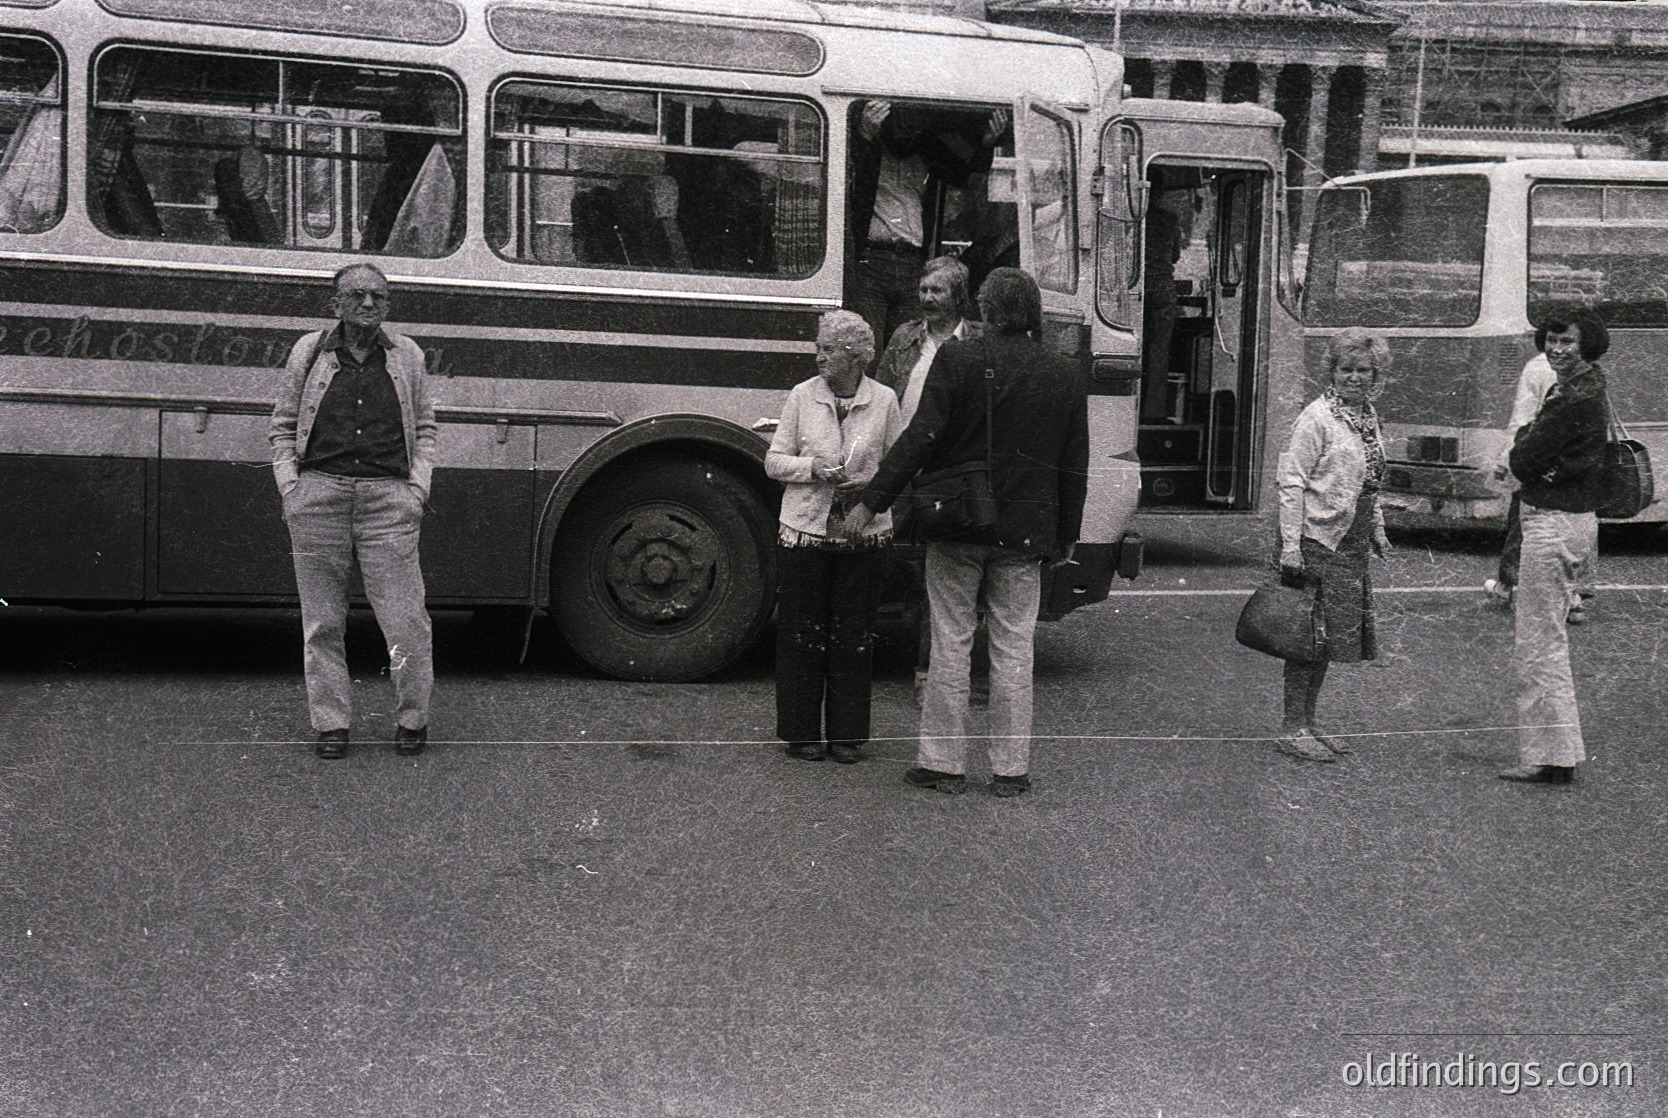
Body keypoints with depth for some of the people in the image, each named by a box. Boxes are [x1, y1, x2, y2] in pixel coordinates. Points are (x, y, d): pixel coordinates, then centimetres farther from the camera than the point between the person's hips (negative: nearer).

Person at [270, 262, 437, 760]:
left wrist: (418, 489, 6)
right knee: (323, 620, 4)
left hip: (387, 496, 0)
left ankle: (412, 717, 13)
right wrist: (291, 490, 3)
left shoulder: (406, 356, 12)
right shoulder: (309, 353, 9)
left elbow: (424, 429, 18)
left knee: (404, 618, -4)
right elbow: (283, 426, 14)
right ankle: (331, 723, 15)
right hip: (319, 493, 0)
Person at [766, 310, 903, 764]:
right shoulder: (802, 396, 2)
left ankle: (847, 734, 16)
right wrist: (811, 467, -14)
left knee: (853, 635, 6)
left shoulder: (884, 400, 2)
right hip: (805, 530, 0)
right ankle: (802, 731, 15)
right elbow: (774, 461, 5)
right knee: (802, 633, 4)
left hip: (865, 534, 0)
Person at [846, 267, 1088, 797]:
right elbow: (1074, 469, 5)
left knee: (950, 644, 6)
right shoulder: (1066, 378, 2)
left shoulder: (955, 360, -8)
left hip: (957, 527, -2)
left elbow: (920, 440, -13)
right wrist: (1065, 537, 15)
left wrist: (871, 502, -8)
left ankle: (943, 762, 11)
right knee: (1013, 649, 8)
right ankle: (1010, 768, 13)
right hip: (1024, 533, 2)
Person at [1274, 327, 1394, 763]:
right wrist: (1290, 546, -20)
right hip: (1316, 542, -8)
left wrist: (1377, 530, 22)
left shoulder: (1369, 415, 12)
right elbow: (1291, 482, -15)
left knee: (1330, 636, 11)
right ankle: (1292, 729, 4)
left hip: (1351, 543, 8)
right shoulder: (1317, 417, -12)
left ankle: (1307, 723, 20)